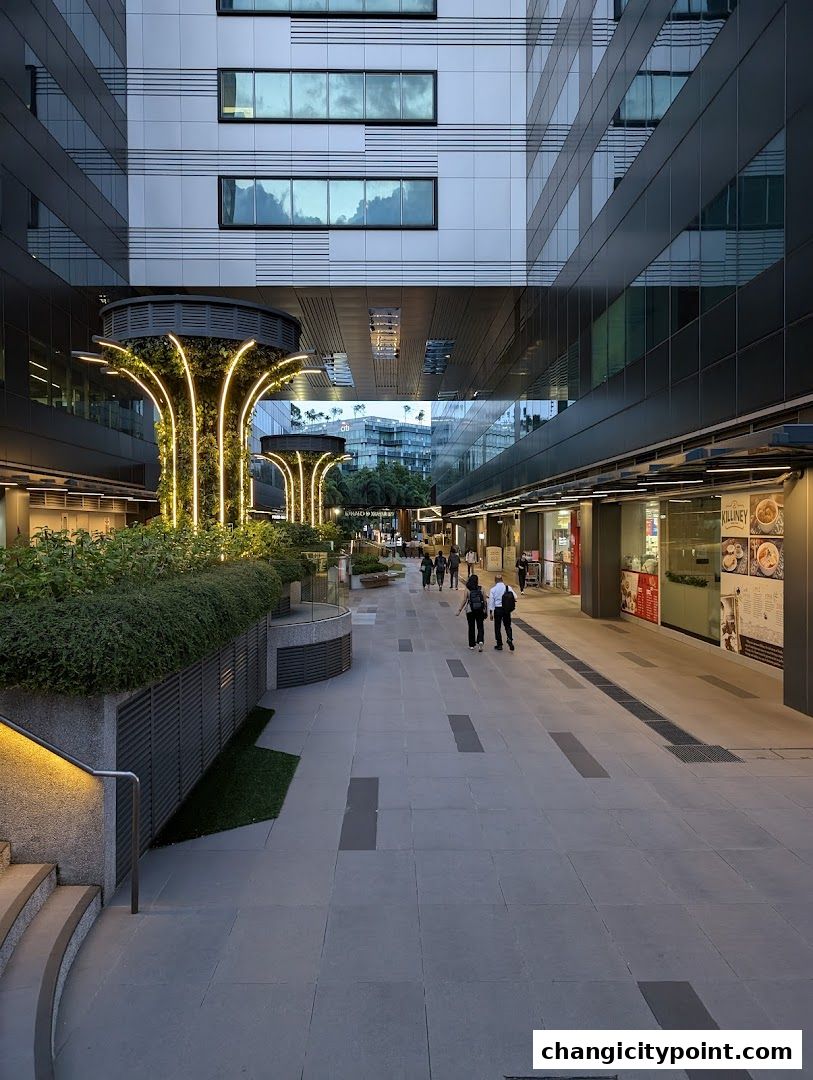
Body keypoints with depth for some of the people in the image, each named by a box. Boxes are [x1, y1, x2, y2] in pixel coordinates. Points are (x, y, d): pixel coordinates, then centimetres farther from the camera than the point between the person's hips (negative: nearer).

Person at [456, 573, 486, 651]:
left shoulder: (467, 589, -7)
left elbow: (464, 600, -8)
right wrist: (485, 609, 12)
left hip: (470, 611, 0)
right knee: (480, 627, 9)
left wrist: (459, 610, 0)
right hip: (480, 610, 1)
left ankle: (471, 645, 16)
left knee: (471, 628, 11)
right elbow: (484, 600, -1)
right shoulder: (481, 589, -3)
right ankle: (480, 641, -15)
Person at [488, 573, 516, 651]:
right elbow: (515, 597, -5)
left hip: (497, 610, -2)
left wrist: (490, 613, 2)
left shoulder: (493, 589, -6)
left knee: (497, 627, 10)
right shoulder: (508, 588, -3)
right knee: (507, 626, 14)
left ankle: (499, 644, 14)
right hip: (507, 610, 2)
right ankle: (510, 639, -11)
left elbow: (491, 602, -4)